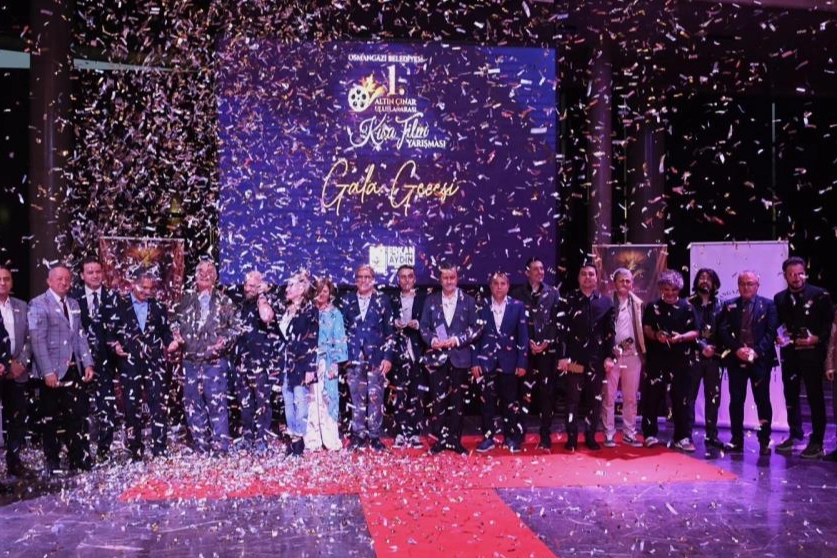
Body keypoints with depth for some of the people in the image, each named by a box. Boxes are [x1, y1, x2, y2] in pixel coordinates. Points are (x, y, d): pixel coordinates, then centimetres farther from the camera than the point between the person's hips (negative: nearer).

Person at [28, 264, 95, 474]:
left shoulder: (74, 304, 14)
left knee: (79, 416, 3)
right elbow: (37, 340, -13)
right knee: (53, 420, 6)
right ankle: (53, 464, 17)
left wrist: (87, 363, 4)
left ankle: (80, 461, 11)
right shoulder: (39, 304, -6)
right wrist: (48, 372, -18)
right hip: (53, 372, -5)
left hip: (74, 370, 5)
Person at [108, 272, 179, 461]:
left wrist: (171, 342, -4)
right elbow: (109, 330, 4)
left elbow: (165, 330, 16)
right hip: (130, 364, -1)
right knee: (132, 408, 5)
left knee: (159, 406, -4)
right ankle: (135, 452, 14)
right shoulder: (120, 305, 4)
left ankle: (159, 451, 0)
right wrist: (115, 345, -13)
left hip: (155, 363, 2)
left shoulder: (158, 307, 13)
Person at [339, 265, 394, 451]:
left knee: (375, 397, 0)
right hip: (354, 358, 1)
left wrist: (388, 356, -4)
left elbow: (389, 332, 3)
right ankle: (359, 436, 13)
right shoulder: (347, 301, 8)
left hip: (376, 357, -1)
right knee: (357, 398, 5)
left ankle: (375, 436, 8)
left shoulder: (382, 301, 4)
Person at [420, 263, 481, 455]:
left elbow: (475, 328, 1)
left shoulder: (468, 301, 5)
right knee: (438, 399, 0)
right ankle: (439, 439, 8)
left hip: (460, 356, 0)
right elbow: (423, 326, 7)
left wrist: (457, 340, -12)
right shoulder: (431, 300, 9)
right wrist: (432, 340, -12)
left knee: (457, 399, 5)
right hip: (437, 356, 1)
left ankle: (455, 439, 13)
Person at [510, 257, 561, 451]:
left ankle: (545, 437, 3)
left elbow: (556, 321, 5)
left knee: (547, 392, -2)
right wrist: (529, 342, -7)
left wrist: (547, 342, -6)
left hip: (547, 349, 1)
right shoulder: (518, 294, 7)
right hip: (526, 349, -1)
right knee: (524, 392, -4)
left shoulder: (553, 293, 10)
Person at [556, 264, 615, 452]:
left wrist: (609, 356, 0)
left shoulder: (606, 302, 7)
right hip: (575, 358, -2)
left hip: (597, 359, 2)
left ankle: (590, 437, 18)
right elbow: (561, 330, -3)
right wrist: (562, 356, -9)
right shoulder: (568, 301, 1)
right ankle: (572, 438, 9)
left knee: (595, 400, 7)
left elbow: (610, 332, 7)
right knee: (573, 399, 2)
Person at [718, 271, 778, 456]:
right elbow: (724, 332, 1)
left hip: (760, 359, -2)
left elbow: (771, 332, -4)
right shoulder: (729, 306, 9)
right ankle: (737, 440, 11)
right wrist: (737, 350, -13)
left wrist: (757, 351, -16)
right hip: (736, 359, 2)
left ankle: (764, 441, 10)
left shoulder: (768, 305, 4)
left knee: (762, 401, 2)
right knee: (736, 400, 4)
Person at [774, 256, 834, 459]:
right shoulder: (779, 298, 9)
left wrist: (817, 338, -17)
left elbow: (830, 322, -5)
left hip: (811, 353, -4)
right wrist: (778, 336, -6)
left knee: (815, 397, -1)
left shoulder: (820, 295, -4)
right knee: (791, 396, 10)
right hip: (789, 353, 5)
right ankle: (795, 436, 23)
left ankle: (816, 442, 5)